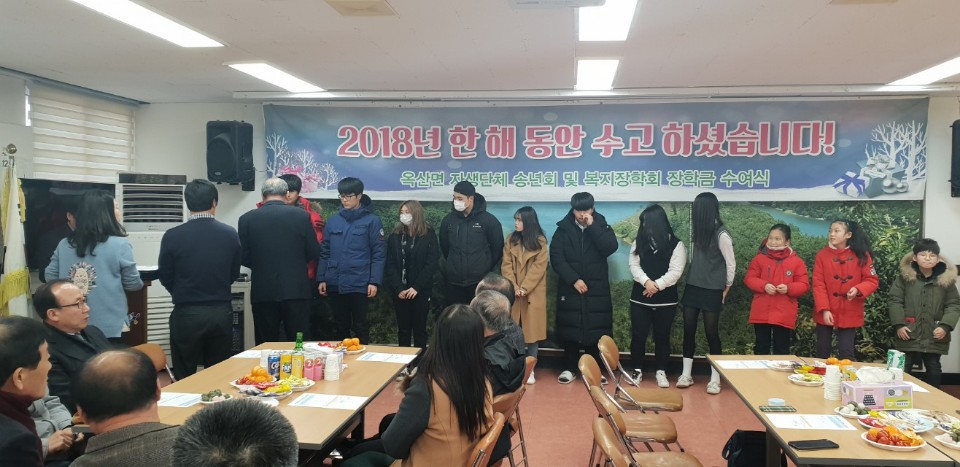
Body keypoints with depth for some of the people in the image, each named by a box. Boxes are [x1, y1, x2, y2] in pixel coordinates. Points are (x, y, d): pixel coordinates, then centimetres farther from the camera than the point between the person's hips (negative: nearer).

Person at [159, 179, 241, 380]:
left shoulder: (172, 236, -10)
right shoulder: (230, 234, -4)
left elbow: (165, 278, 1)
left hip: (186, 315, -2)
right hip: (222, 313, 2)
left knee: (184, 379, 9)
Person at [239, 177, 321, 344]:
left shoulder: (247, 219, -1)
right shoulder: (302, 216, -3)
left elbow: (243, 258, 1)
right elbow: (314, 252, 1)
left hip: (262, 292, 1)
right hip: (296, 290, 0)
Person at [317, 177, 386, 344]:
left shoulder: (371, 220, -3)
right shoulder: (333, 221, 8)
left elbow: (379, 254, -5)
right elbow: (324, 252, 12)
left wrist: (374, 281, -11)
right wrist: (321, 279, 7)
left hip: (359, 284, -4)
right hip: (335, 284, 4)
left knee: (360, 326, 4)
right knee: (341, 326, 13)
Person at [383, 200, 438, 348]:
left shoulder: (429, 236, -1)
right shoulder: (394, 236, 6)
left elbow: (431, 263, -7)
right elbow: (390, 264, 0)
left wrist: (416, 287, -14)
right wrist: (398, 288, -11)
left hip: (421, 290, -2)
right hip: (400, 291, 2)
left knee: (419, 328, 5)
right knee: (403, 328, 7)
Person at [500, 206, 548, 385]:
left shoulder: (540, 241, -3)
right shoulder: (511, 240, 6)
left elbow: (538, 267, -10)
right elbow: (506, 265, 0)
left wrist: (524, 288, -16)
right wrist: (513, 287, -12)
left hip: (533, 294, -2)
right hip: (513, 293, 3)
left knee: (532, 329, 2)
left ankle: (530, 369, 10)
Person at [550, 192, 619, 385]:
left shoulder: (601, 226, 4)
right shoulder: (563, 229, 2)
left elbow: (611, 248, -15)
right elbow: (556, 257, -5)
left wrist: (592, 226, -16)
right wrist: (574, 279, -13)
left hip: (596, 289, 0)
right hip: (570, 288, 0)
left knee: (595, 329, 1)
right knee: (570, 328, 4)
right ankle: (569, 368, 15)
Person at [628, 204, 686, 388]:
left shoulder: (676, 245, -2)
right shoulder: (639, 243, 7)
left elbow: (675, 272, -10)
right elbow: (634, 265, -3)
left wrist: (657, 285, -19)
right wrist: (646, 282, -20)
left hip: (666, 300, -2)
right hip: (640, 298, 2)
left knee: (662, 337, 6)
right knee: (638, 336, 4)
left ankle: (661, 371, 19)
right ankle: (637, 370, 17)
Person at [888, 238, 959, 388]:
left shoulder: (946, 279, 1)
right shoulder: (904, 277, -2)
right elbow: (894, 301, -2)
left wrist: (945, 326, -10)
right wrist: (899, 324, -10)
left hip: (934, 337, 1)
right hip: (908, 335, -1)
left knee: (934, 370, 12)